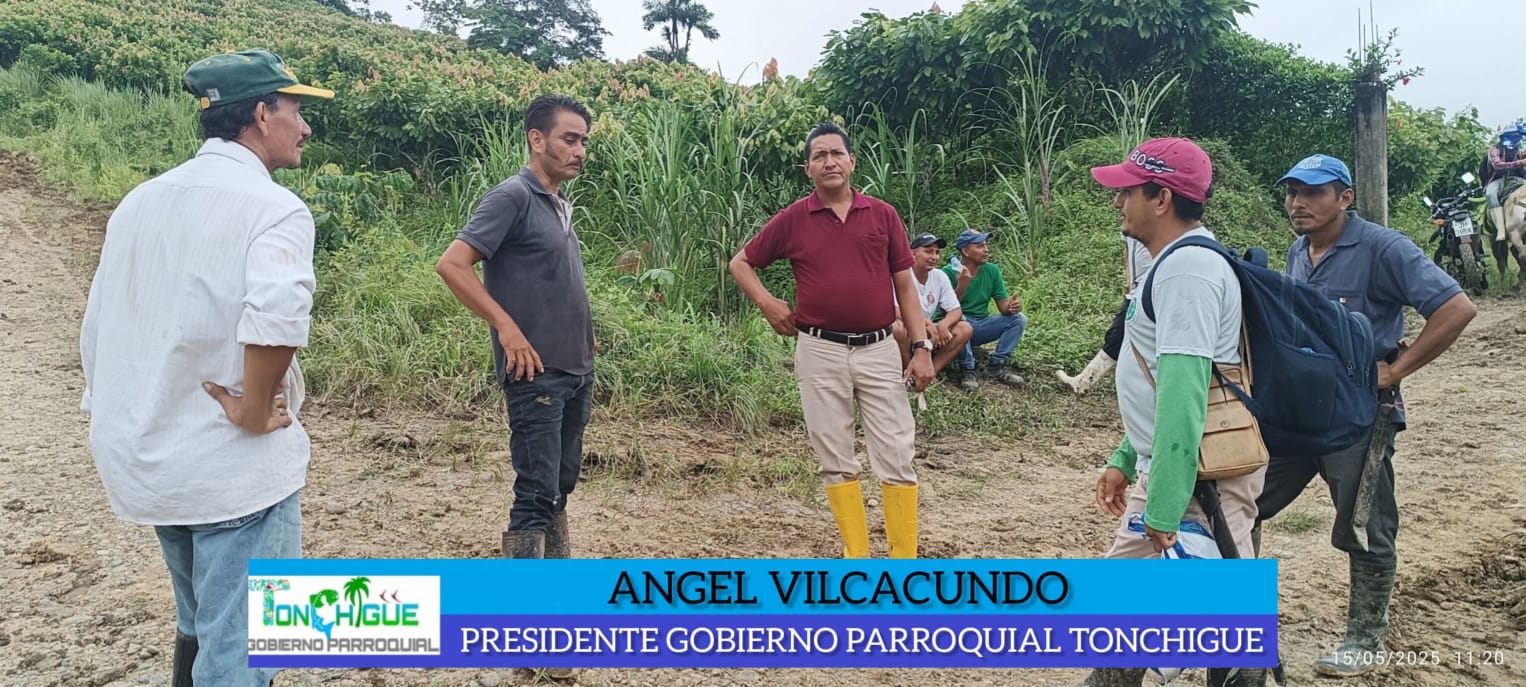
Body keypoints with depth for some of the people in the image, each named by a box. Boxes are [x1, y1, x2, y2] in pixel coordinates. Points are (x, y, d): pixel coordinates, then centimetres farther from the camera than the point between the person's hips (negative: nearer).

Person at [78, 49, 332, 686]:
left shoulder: (138, 201, 8)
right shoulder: (272, 207, -14)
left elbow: (97, 328, 11)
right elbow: (276, 316, -34)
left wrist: (116, 420, 19)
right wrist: (253, 411, -19)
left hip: (145, 459, 8)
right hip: (236, 467, -8)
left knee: (199, 623, 26)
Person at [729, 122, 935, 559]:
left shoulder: (883, 215, 4)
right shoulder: (792, 220, 2)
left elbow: (905, 285, 6)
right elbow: (741, 263, 14)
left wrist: (922, 347, -1)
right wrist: (767, 302, -3)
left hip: (879, 349, 0)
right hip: (820, 352, 0)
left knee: (897, 457, 0)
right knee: (835, 458, 6)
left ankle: (905, 558, 10)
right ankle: (855, 554, 18)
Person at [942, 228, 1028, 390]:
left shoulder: (992, 270, 0)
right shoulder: (949, 272, -14)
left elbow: (1003, 305, -1)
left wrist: (1011, 306, -25)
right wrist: (961, 286, -36)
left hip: (981, 325, 5)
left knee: (1019, 318, -10)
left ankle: (996, 365, -10)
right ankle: (967, 370, -22)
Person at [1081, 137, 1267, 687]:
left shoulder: (1186, 269, -18)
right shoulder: (1178, 262, 15)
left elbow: (1182, 393, -25)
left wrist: (1164, 509, -26)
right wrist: (1125, 459, 22)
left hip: (1197, 475, -10)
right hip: (1218, 470, 10)